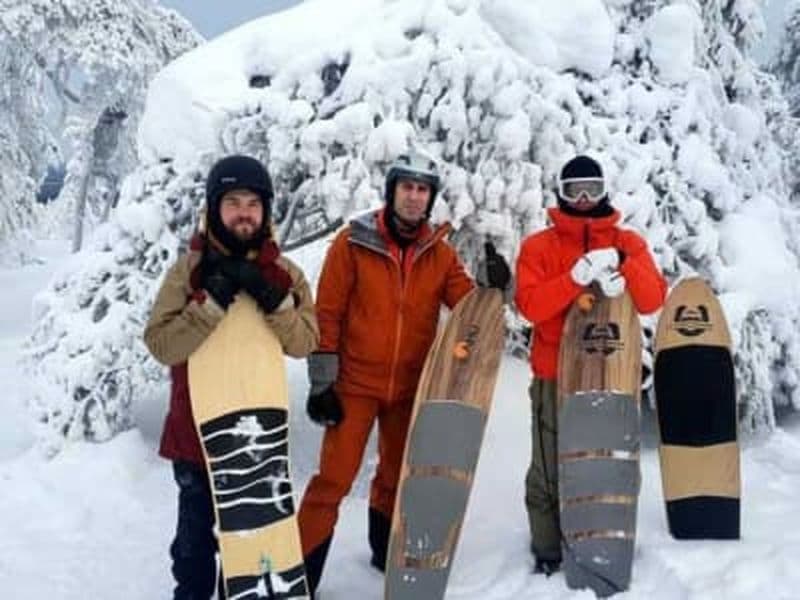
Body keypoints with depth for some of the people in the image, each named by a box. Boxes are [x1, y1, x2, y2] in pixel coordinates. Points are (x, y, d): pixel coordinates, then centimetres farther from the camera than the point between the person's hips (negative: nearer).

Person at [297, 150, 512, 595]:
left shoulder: (440, 251, 3)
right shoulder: (354, 242, -7)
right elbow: (327, 314, -7)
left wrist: (494, 287, -23)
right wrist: (322, 381, -9)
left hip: (411, 386, 4)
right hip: (355, 382, -4)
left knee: (398, 475, 17)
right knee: (335, 478, -4)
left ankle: (388, 553, 37)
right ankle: (301, 570, 7)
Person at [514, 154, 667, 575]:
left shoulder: (628, 243, 9)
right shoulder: (538, 247, 4)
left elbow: (653, 300, -4)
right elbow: (530, 305, -10)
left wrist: (622, 267, -21)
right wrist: (576, 277, -23)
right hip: (555, 375, -1)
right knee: (550, 469, 2)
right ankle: (548, 552, 14)